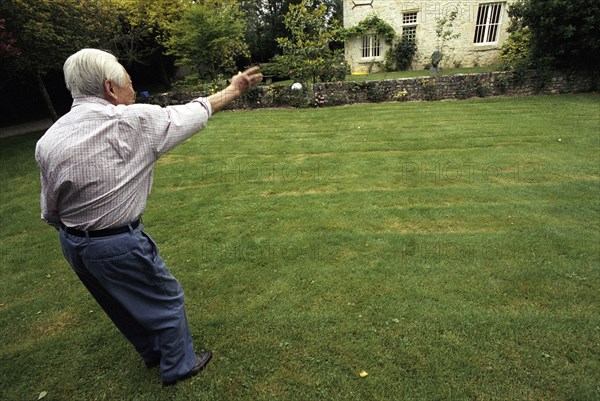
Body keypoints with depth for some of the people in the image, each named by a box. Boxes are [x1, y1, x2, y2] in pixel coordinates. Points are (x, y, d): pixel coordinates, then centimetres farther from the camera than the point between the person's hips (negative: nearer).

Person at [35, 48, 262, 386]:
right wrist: (233, 91, 7)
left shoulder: (47, 141, -3)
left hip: (72, 244, 7)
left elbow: (50, 211, 4)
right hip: (119, 243, -7)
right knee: (167, 299, 15)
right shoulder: (131, 121, -19)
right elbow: (194, 113, -7)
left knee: (125, 305, 26)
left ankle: (152, 351, 49)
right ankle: (179, 366, 35)